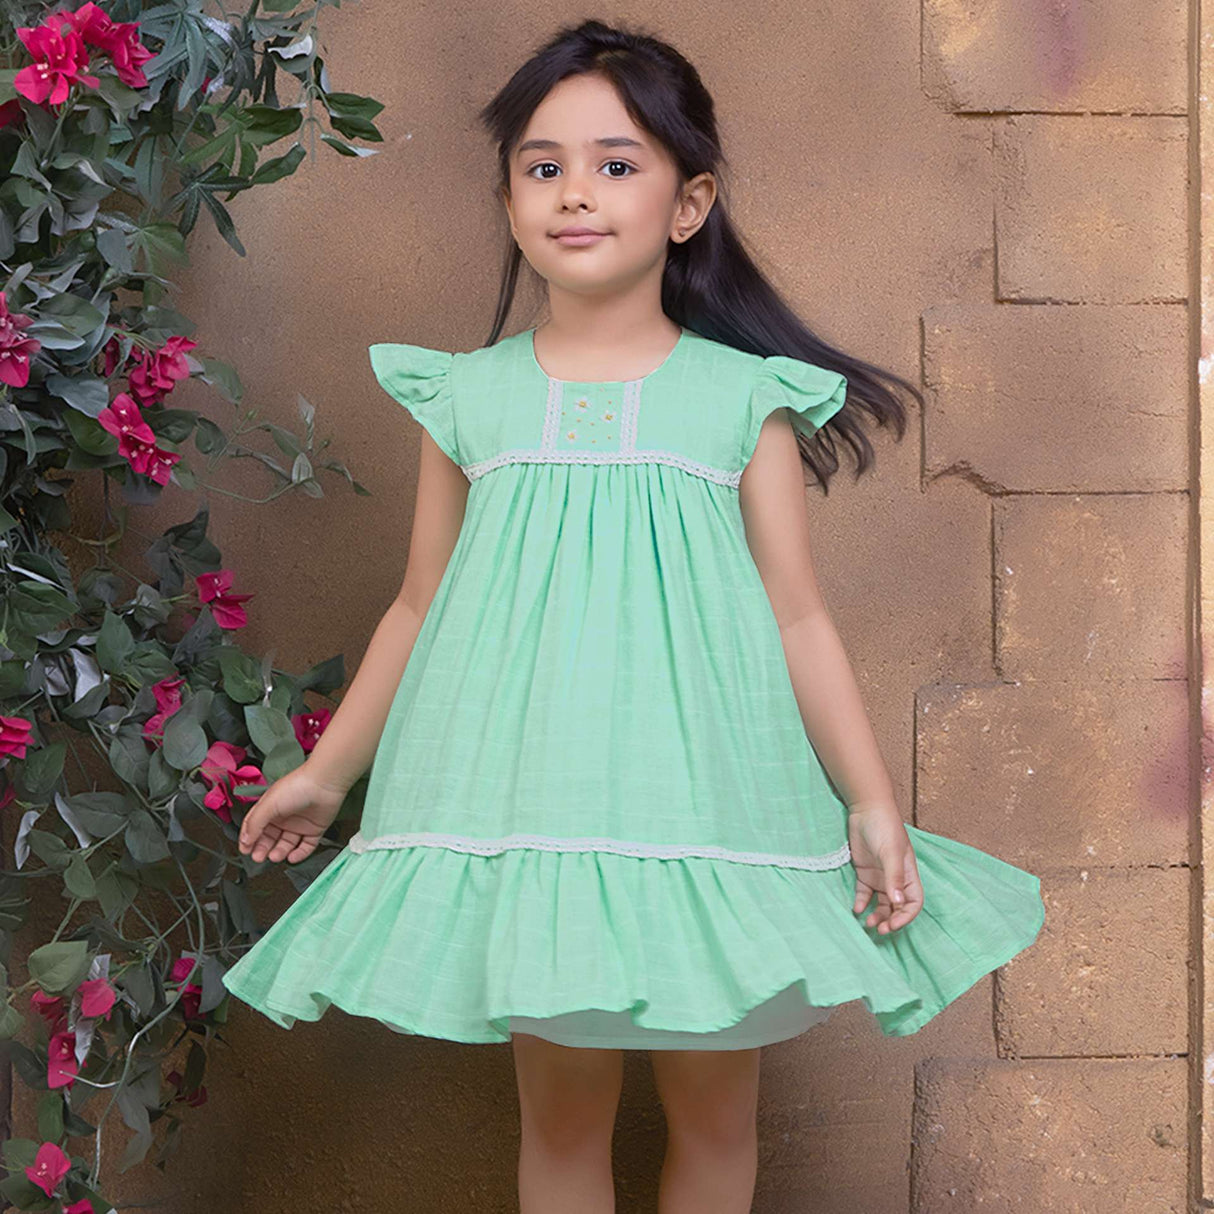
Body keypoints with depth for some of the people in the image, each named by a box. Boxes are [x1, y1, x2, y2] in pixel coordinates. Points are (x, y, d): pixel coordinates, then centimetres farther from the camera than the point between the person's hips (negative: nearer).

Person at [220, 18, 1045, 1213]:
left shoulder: (746, 396, 1)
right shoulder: (465, 395, 4)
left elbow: (797, 619, 2)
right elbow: (417, 610, 13)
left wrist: (873, 802, -3)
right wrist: (325, 772, 18)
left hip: (708, 809, 0)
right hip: (522, 816, 1)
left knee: (712, 1105, 10)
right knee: (560, 1110, 9)